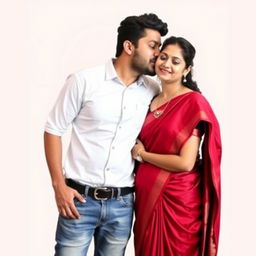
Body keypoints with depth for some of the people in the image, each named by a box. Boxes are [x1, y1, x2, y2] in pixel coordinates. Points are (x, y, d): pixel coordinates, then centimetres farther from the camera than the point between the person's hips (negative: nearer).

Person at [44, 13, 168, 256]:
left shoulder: (152, 91, 3)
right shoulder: (85, 80, -7)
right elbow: (53, 129, -2)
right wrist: (59, 185, -7)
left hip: (122, 203, 3)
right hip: (80, 197, -3)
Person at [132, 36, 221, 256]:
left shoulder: (194, 103, -13)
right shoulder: (151, 101, 8)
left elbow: (185, 163, -19)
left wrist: (141, 154, -8)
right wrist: (138, 152, 1)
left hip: (176, 198, -6)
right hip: (148, 195, 6)